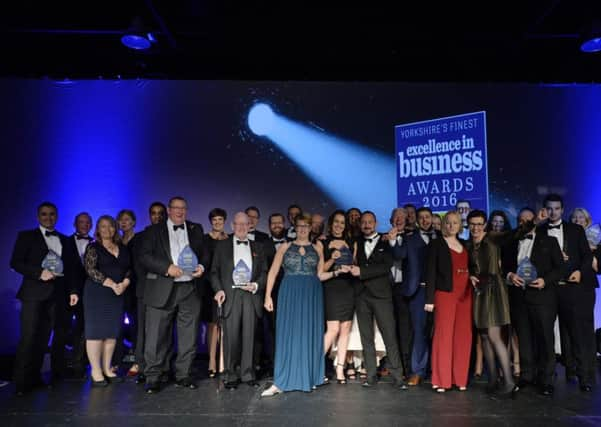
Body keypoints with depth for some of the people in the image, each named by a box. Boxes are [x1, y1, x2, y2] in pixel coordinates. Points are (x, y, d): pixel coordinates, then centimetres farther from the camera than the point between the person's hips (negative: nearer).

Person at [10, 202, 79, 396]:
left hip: (56, 295, 3)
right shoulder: (26, 236, 6)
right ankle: (22, 381, 2)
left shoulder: (64, 240, 16)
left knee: (44, 338, 5)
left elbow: (69, 268, 15)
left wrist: (72, 290, 8)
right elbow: (15, 263, -3)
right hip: (34, 294, -3)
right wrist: (39, 273, -16)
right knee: (29, 337, -6)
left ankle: (34, 378, 13)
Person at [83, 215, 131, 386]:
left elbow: (129, 269, 10)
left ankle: (107, 369, 15)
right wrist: (112, 284, -15)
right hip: (96, 294, -5)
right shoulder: (93, 248, -1)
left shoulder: (123, 248, 12)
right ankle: (96, 372, 3)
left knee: (112, 332, 6)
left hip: (118, 295, 5)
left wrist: (124, 284, -8)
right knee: (96, 331, -3)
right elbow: (91, 270, -11)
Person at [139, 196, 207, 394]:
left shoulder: (196, 229, 15)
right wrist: (167, 268, -15)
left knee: (189, 336, 7)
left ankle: (183, 375, 20)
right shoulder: (154, 230, 7)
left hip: (190, 290, 3)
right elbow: (144, 256, -3)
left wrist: (201, 266, -4)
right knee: (156, 336, 0)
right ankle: (152, 378, 13)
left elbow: (204, 253, 17)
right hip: (162, 290, -2)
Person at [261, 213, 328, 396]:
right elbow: (273, 272, 4)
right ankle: (280, 383, 1)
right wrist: (268, 296, -4)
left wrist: (335, 272, -4)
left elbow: (320, 275, 11)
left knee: (310, 335, 6)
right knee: (287, 335, -2)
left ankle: (309, 378, 19)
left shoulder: (317, 248, 10)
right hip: (289, 294, -1)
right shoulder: (285, 247, 7)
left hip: (312, 295, 1)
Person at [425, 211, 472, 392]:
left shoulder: (465, 245, 16)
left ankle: (460, 378, 15)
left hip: (465, 295, 5)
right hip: (445, 294, -5)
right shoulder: (436, 244, 1)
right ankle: (441, 380, 5)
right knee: (444, 335, -4)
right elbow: (430, 272, -4)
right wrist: (429, 299, -10)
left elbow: (469, 268, 18)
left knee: (463, 336, 4)